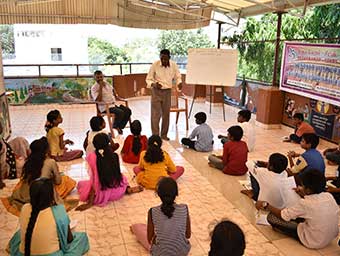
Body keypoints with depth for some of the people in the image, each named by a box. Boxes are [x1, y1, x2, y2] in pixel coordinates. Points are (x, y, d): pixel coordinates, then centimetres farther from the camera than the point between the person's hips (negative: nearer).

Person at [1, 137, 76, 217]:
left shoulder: (29, 161, 4)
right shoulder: (51, 162, -7)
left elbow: (25, 178, 17)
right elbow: (58, 181, 1)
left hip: (26, 196, 5)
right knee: (68, 181, 10)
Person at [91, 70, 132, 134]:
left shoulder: (106, 83, 13)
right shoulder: (94, 88, -9)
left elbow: (112, 89, 35)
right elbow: (98, 100, -22)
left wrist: (116, 96, 21)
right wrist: (100, 88, -23)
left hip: (113, 104, 8)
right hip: (105, 107, -8)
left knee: (128, 110, -8)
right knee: (120, 112, -28)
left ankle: (120, 127, 1)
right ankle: (115, 127, -2)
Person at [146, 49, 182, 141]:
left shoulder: (173, 65, -7)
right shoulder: (155, 65, -14)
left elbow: (178, 77, 7)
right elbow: (148, 79, -6)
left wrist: (179, 83, -16)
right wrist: (154, 84, -27)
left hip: (167, 91, 3)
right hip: (156, 91, -3)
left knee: (166, 114, 9)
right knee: (156, 114, -6)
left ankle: (164, 135, 21)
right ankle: (155, 136, 3)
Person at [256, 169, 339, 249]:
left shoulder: (305, 203, -28)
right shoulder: (329, 196, -10)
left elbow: (282, 215, -14)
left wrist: (266, 205, -2)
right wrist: (304, 195, 12)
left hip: (314, 243, -7)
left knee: (271, 216, -7)